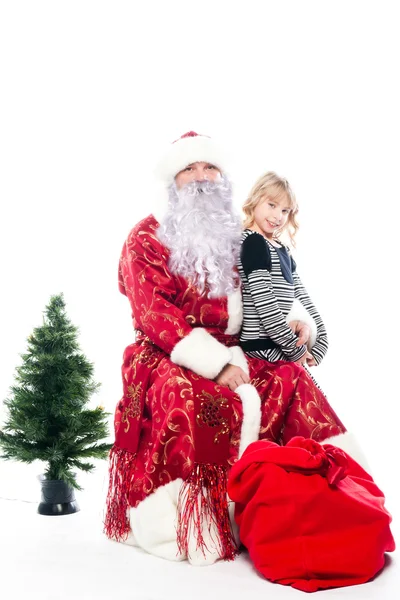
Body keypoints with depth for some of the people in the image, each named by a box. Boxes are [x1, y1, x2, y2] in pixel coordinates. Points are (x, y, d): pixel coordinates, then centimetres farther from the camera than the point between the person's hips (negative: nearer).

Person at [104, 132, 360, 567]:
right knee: (189, 399, -34)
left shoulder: (233, 239, 16)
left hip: (227, 356, 5)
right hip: (165, 360, -5)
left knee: (290, 379, -15)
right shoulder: (147, 237, -2)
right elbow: (154, 315, -14)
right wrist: (216, 363, -22)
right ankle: (185, 519, -24)